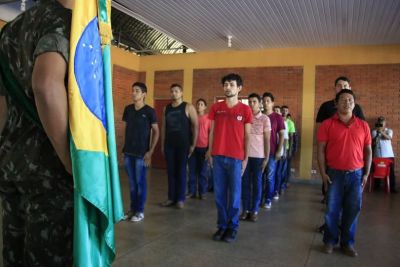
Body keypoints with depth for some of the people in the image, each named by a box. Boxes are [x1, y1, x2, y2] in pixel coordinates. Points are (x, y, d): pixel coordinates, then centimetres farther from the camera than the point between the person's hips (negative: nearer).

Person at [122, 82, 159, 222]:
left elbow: (156, 132, -5)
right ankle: (132, 209, 23)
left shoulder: (149, 111, -7)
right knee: (132, 182, 12)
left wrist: (150, 151, -11)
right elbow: (126, 129, 15)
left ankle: (140, 211, 14)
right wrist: (124, 148, 11)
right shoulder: (128, 109, 8)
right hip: (128, 152, 5)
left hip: (142, 153, -5)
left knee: (140, 182, 3)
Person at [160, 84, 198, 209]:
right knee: (171, 171, 8)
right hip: (169, 145, 4)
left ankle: (180, 198, 12)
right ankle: (171, 197, 18)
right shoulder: (166, 108, 10)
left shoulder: (188, 107, -4)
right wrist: (162, 144, 9)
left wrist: (193, 144, -9)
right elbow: (163, 127, 13)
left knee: (181, 171, 2)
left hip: (183, 145, -4)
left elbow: (195, 126, -6)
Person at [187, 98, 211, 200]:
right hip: (193, 147, 2)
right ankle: (191, 191, 13)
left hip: (204, 147, -2)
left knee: (203, 171, 5)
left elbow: (211, 133, 2)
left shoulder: (208, 118, 0)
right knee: (192, 171, 5)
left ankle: (202, 192, 13)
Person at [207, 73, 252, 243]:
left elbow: (247, 136, 3)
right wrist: (210, 153, 5)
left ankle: (232, 227, 18)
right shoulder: (216, 108, 7)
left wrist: (246, 158, -1)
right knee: (219, 194, 8)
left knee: (234, 195, 5)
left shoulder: (245, 110, 0)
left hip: (236, 158, -2)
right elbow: (212, 132, 10)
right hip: (218, 157, 2)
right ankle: (222, 226, 20)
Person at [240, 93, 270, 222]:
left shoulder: (264, 119, 1)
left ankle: (255, 210, 13)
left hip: (258, 155, -2)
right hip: (245, 154, 2)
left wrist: (266, 158, -5)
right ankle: (245, 209, 14)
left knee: (257, 182, 5)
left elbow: (267, 140, 1)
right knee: (245, 182, 6)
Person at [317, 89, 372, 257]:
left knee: (353, 210, 7)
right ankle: (330, 241, 22)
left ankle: (347, 243, 23)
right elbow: (321, 150, -3)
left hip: (356, 174, 2)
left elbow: (368, 151, 9)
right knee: (332, 210, 4)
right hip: (335, 174, -2)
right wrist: (323, 173, -7)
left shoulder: (363, 125, 6)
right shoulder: (327, 124, -2)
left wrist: (366, 174, 4)